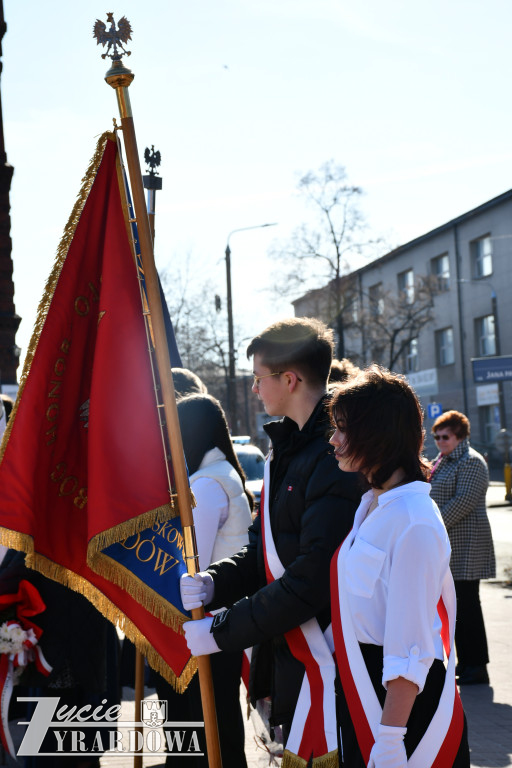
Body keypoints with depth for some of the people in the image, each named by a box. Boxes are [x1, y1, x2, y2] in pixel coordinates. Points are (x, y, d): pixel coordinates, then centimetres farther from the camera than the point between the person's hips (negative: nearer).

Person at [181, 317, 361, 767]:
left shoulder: (337, 458, -20)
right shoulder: (287, 448, 12)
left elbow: (313, 579, -23)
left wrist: (221, 631, -17)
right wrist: (215, 583, -3)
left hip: (327, 662, -9)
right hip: (288, 656, 9)